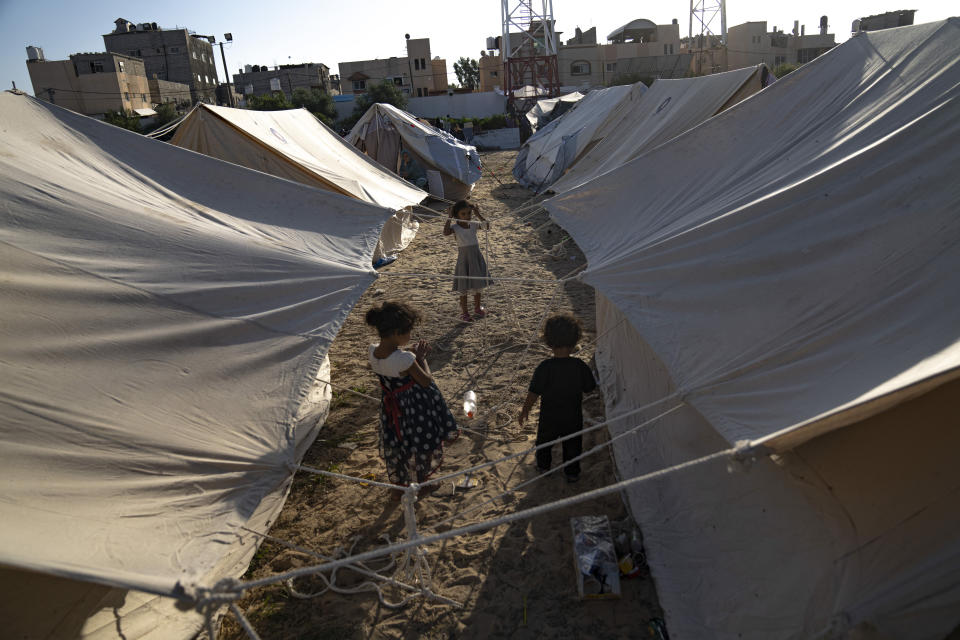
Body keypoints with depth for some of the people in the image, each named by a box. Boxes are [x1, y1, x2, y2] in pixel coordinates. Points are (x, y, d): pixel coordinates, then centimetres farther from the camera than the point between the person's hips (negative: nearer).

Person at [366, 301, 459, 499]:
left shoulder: (373, 351, -14)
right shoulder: (405, 359, -34)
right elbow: (426, 381, -18)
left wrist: (414, 355, 0)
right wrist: (421, 357, -9)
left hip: (392, 406, 6)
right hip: (416, 407, -6)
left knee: (395, 447, 25)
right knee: (424, 445, 23)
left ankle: (398, 488, 45)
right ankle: (422, 481, 47)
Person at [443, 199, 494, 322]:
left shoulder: (474, 225, 1)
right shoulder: (455, 227, -10)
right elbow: (446, 232, -29)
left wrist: (478, 214, -10)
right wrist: (449, 218, -24)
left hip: (476, 257, 4)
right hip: (464, 259, -4)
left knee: (477, 285, 15)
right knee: (464, 287, 4)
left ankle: (477, 308, 34)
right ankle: (464, 312, 16)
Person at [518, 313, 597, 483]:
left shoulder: (544, 367, -24)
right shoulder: (580, 366, -18)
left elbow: (533, 394, -18)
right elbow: (589, 389, -5)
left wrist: (524, 411, -4)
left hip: (549, 417, -1)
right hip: (573, 417, 1)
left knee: (544, 441, 26)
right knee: (572, 445, 23)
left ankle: (543, 466, 46)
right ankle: (572, 473, 37)